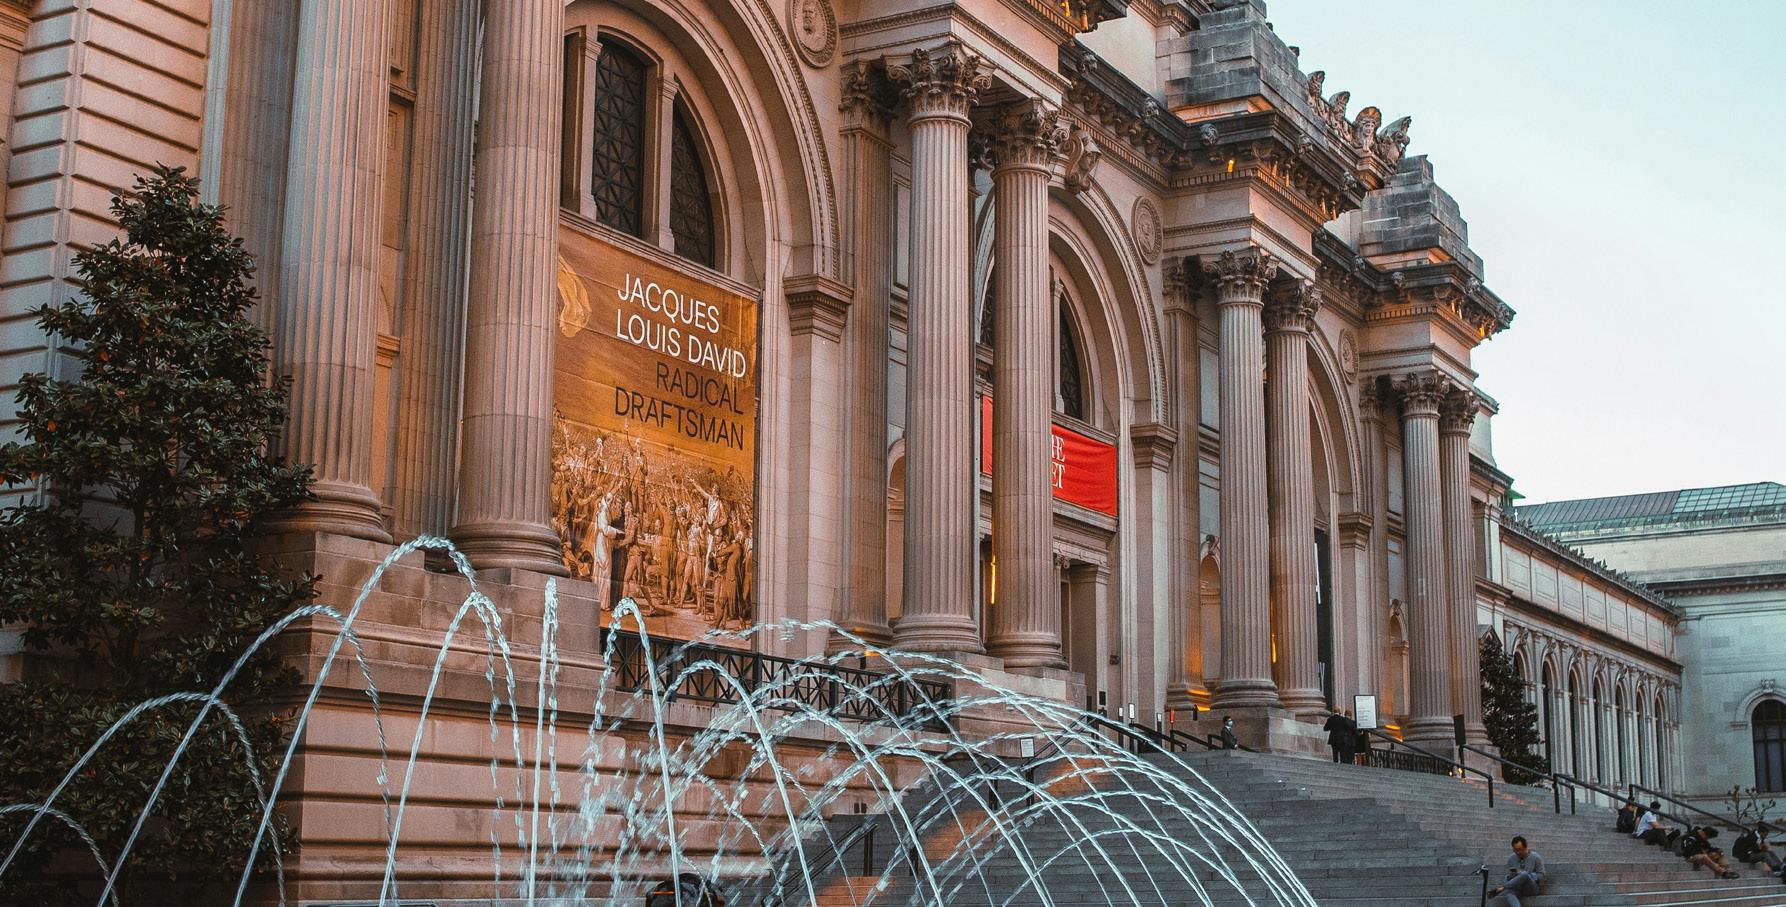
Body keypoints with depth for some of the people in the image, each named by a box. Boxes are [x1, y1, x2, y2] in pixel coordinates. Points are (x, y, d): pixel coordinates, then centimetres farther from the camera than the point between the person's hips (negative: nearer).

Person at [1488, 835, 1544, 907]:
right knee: (1507, 893, -37)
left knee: (1524, 875, -38)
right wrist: (1511, 876, -9)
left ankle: (1501, 888, -31)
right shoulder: (1511, 858, 11)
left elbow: (1541, 876, -2)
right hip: (1517, 888, 2)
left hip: (1531, 888, -2)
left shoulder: (1535, 857, 0)